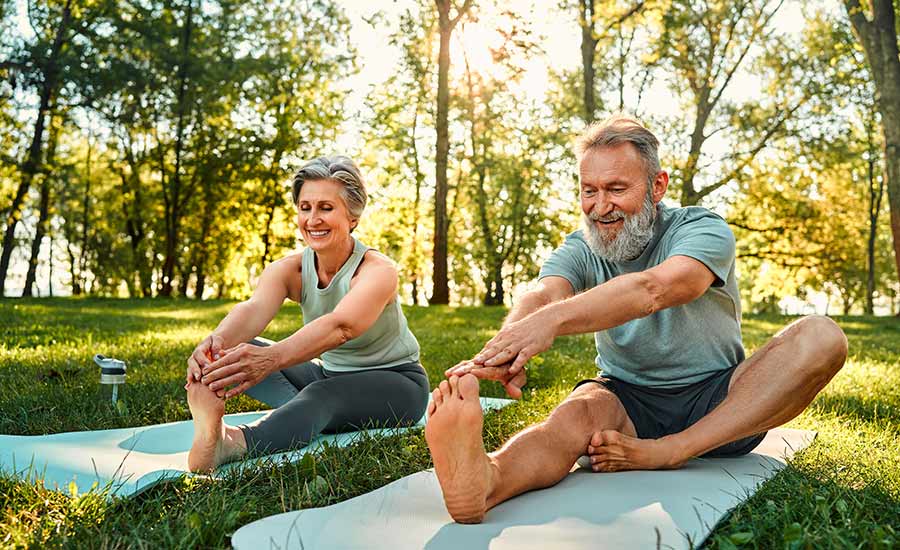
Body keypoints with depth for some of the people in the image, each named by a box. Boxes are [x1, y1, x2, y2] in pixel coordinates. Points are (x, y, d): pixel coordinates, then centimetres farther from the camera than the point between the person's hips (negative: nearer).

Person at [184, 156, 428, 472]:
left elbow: (340, 327, -45)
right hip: (330, 375, 6)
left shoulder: (378, 270, -24)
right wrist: (218, 340, -54)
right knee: (236, 351, -11)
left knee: (321, 396, -39)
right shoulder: (288, 269, -8)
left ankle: (228, 445, -61)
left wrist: (272, 357, -62)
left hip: (396, 383, -6)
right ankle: (302, 408, -31)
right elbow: (254, 308, -30)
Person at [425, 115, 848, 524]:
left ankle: (669, 452, -35)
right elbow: (543, 295, -24)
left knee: (821, 336, -24)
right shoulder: (580, 250, -1)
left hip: (718, 403, 0)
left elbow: (654, 288, -34)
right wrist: (505, 346, -50)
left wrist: (554, 318, -52)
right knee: (577, 413, -34)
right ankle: (482, 481, -65)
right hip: (627, 400, 1)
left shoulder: (702, 230, -10)